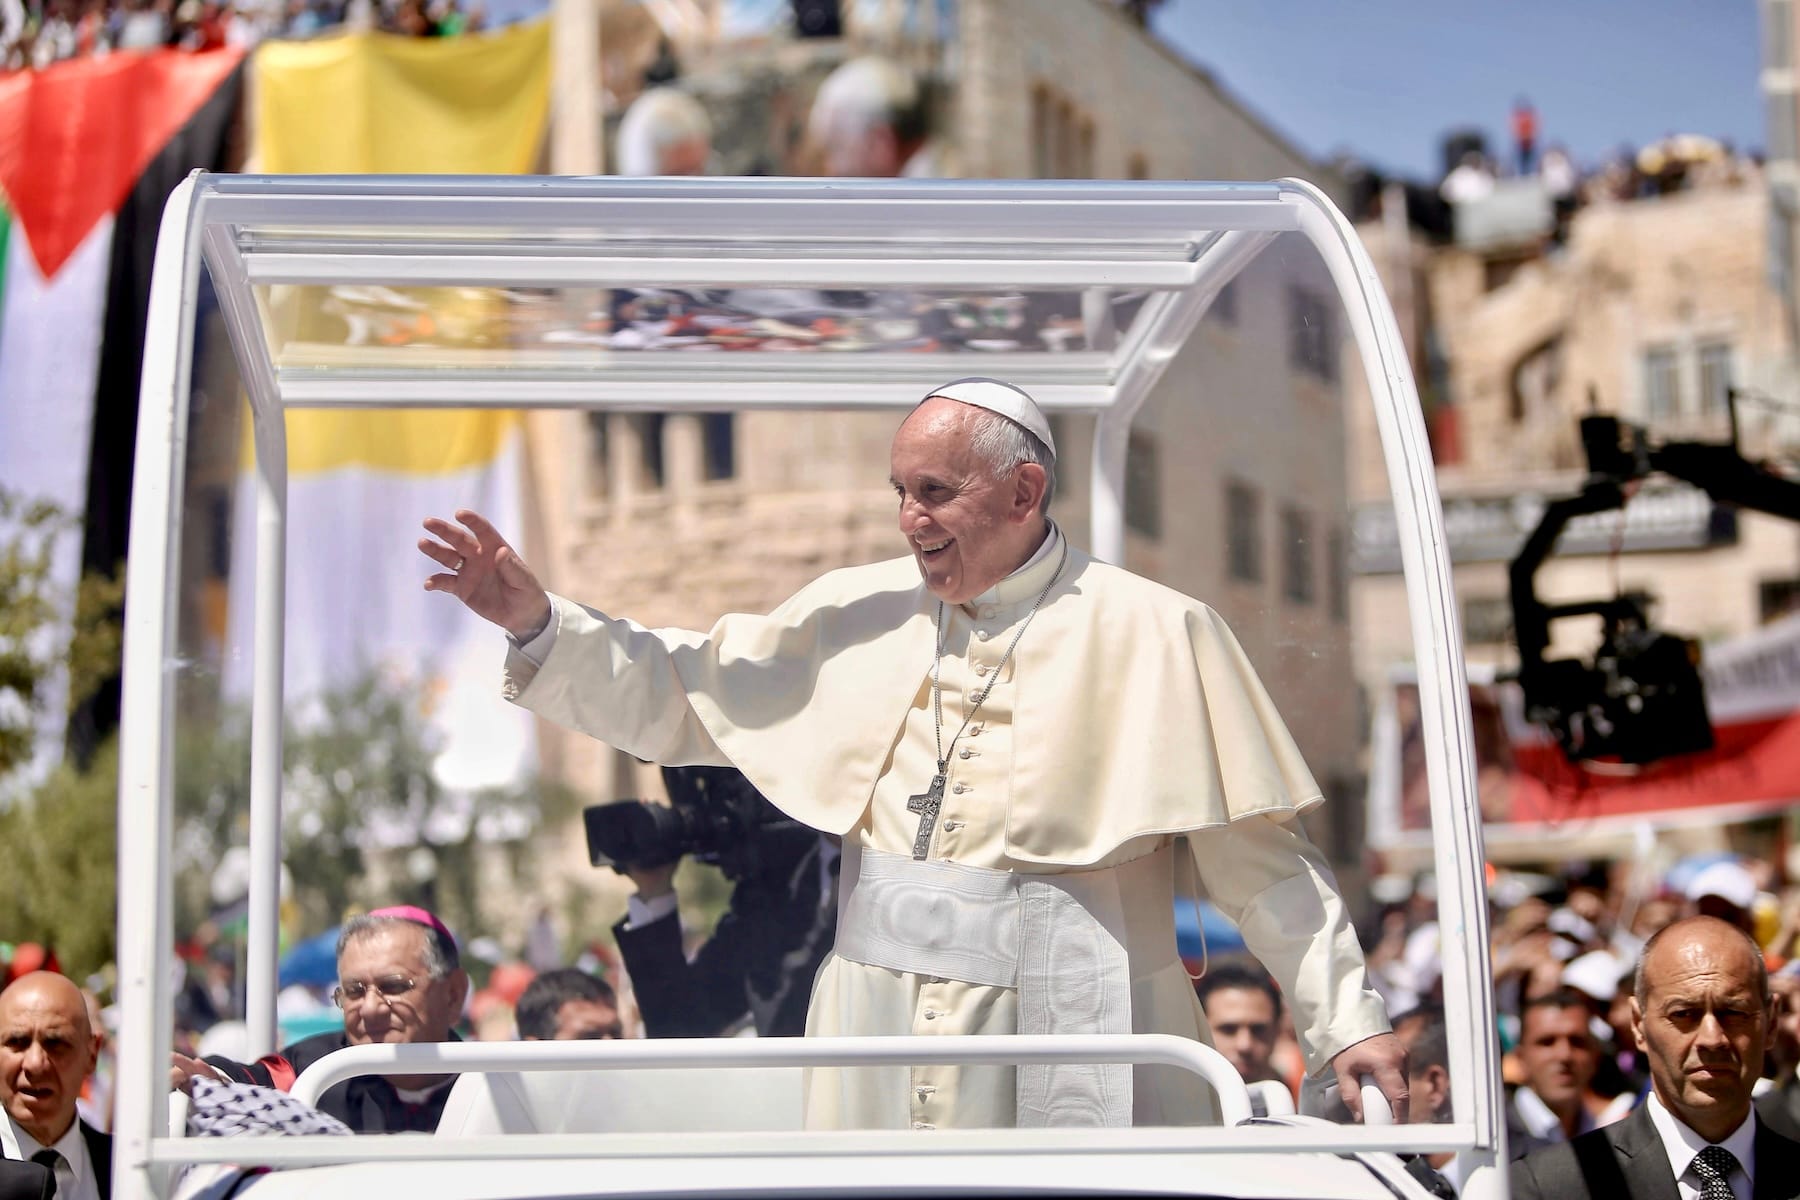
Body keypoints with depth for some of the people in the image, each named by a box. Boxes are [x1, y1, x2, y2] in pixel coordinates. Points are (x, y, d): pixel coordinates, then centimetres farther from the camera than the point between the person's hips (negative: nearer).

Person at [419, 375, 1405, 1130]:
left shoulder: (1153, 634, -1)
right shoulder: (859, 613, 10)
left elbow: (1262, 858, -1)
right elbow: (677, 695, 14)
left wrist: (1344, 1020, -6)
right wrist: (538, 625, 1)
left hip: (1069, 1060, -3)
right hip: (881, 1045, 4)